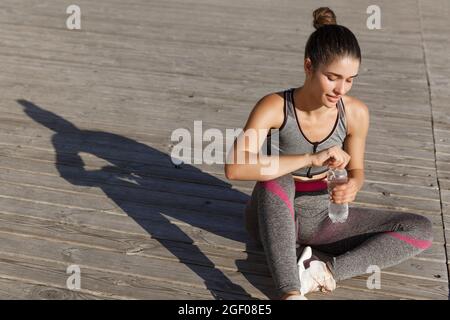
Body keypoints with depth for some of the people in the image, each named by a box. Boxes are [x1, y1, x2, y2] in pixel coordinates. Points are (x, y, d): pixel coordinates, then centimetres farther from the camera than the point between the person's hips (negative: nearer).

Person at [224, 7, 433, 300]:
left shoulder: (356, 113, -12)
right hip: (273, 217, -4)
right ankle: (290, 292, -37)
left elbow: (356, 169, 5)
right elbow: (235, 168, -37)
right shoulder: (275, 107, -23)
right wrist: (311, 158, -42)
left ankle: (325, 270, -23)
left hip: (323, 215, 4)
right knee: (277, 181, -39)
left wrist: (353, 185, -20)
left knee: (421, 230, -10)